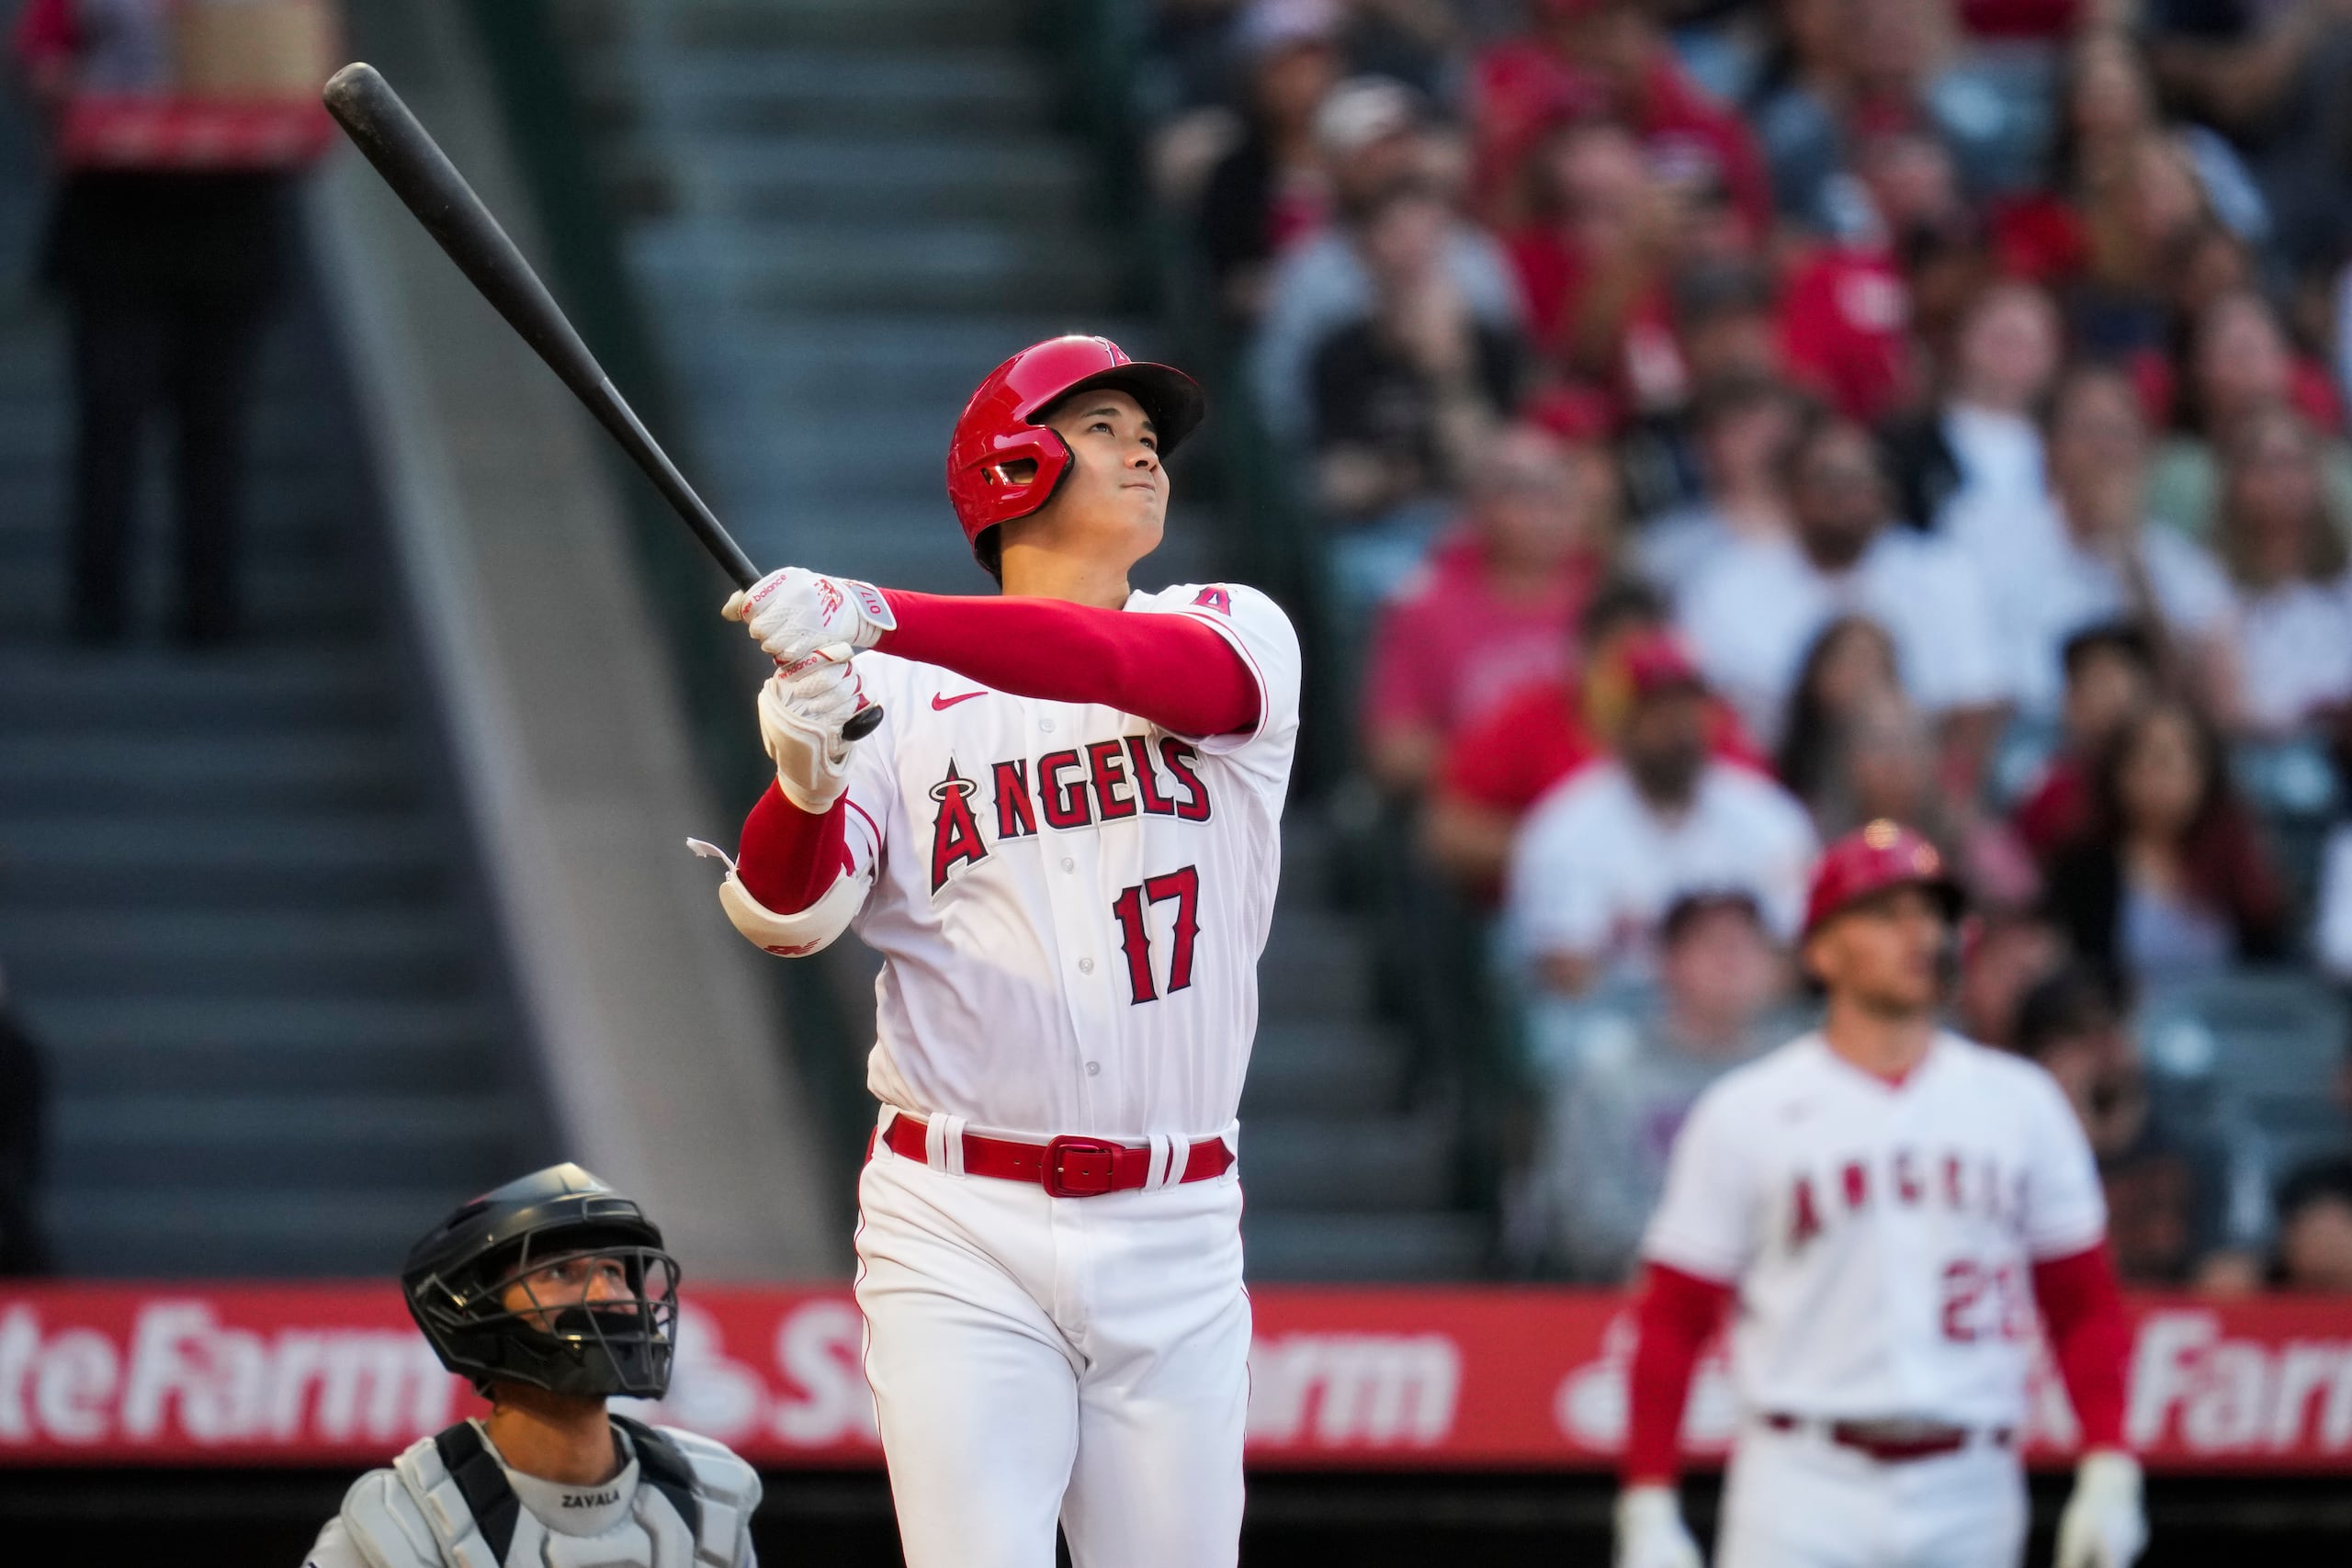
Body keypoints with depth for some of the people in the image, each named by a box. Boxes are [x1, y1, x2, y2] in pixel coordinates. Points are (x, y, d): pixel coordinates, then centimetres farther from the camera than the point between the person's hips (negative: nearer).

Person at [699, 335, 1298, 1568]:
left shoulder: (1234, 636, 7)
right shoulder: (897, 693, 5)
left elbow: (1137, 667, -17)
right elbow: (785, 914, -7)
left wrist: (876, 614, -33)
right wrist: (804, 780, -31)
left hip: (1175, 1239, 2)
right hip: (964, 1236, -2)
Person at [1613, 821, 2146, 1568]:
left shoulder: (2019, 1103, 11)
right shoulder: (1745, 1114, 3)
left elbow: (2084, 1304, 12)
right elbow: (1672, 1322, 3)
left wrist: (2109, 1472, 1)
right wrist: (1647, 1507, -5)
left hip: (1970, 1499, 3)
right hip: (1803, 1495, -3)